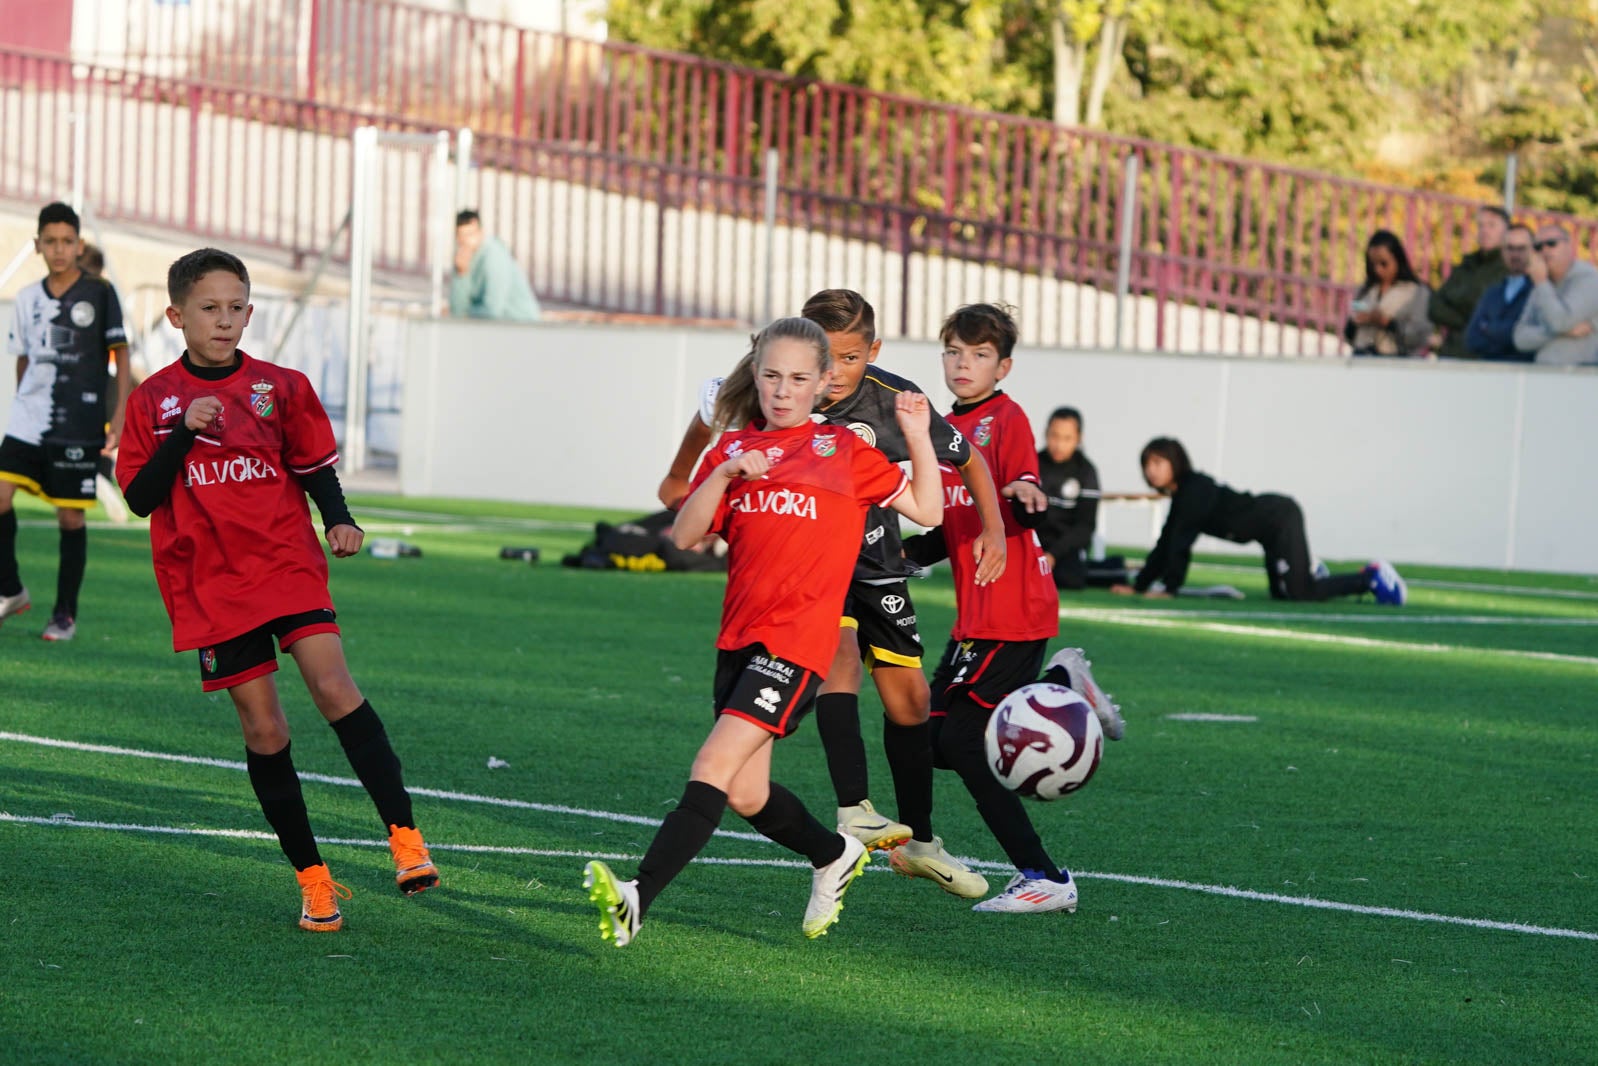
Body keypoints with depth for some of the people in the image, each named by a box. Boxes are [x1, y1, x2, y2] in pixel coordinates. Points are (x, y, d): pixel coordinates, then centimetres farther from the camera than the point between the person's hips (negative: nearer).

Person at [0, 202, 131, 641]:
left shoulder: (99, 294, -3)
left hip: (79, 426, -4)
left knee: (71, 516, -1)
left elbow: (121, 356, 0)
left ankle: (65, 614, 9)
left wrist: (120, 417, -5)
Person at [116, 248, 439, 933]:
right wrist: (184, 432, -14)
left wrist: (339, 521, -7)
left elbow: (315, 466, 12)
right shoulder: (154, 401, 3)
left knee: (333, 685, -20)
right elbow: (139, 497, -1)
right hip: (211, 587, 0)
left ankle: (404, 836, -20)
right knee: (262, 727, 0)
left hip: (287, 566, 0)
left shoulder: (281, 388, 5)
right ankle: (312, 879, 8)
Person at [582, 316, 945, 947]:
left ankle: (637, 900, -27)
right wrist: (724, 475, -11)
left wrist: (918, 436, -3)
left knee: (713, 768, -18)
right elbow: (685, 535, 3)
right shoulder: (734, 449, 14)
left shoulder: (844, 450, 5)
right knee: (745, 795, 11)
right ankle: (835, 856, 39)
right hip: (739, 635, 6)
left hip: (797, 640, -6)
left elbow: (927, 511, 9)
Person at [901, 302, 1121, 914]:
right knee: (940, 741, 9)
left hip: (1013, 615, -9)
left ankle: (1043, 880, -7)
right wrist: (900, 552, 11)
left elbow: (1024, 514, -20)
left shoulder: (1007, 419, -10)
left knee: (963, 742, -12)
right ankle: (1062, 684, 25)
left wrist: (1027, 498, -41)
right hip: (975, 614, 9)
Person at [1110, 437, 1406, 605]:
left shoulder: (1194, 490, -18)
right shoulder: (1180, 498, 11)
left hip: (1280, 518, -10)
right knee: (1282, 594, 16)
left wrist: (1169, 588, -21)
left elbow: (1181, 544, -22)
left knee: (1298, 592, -14)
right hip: (1273, 526, 10)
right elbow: (1165, 545, 12)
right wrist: (1137, 586, 7)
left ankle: (1370, 578, 0)